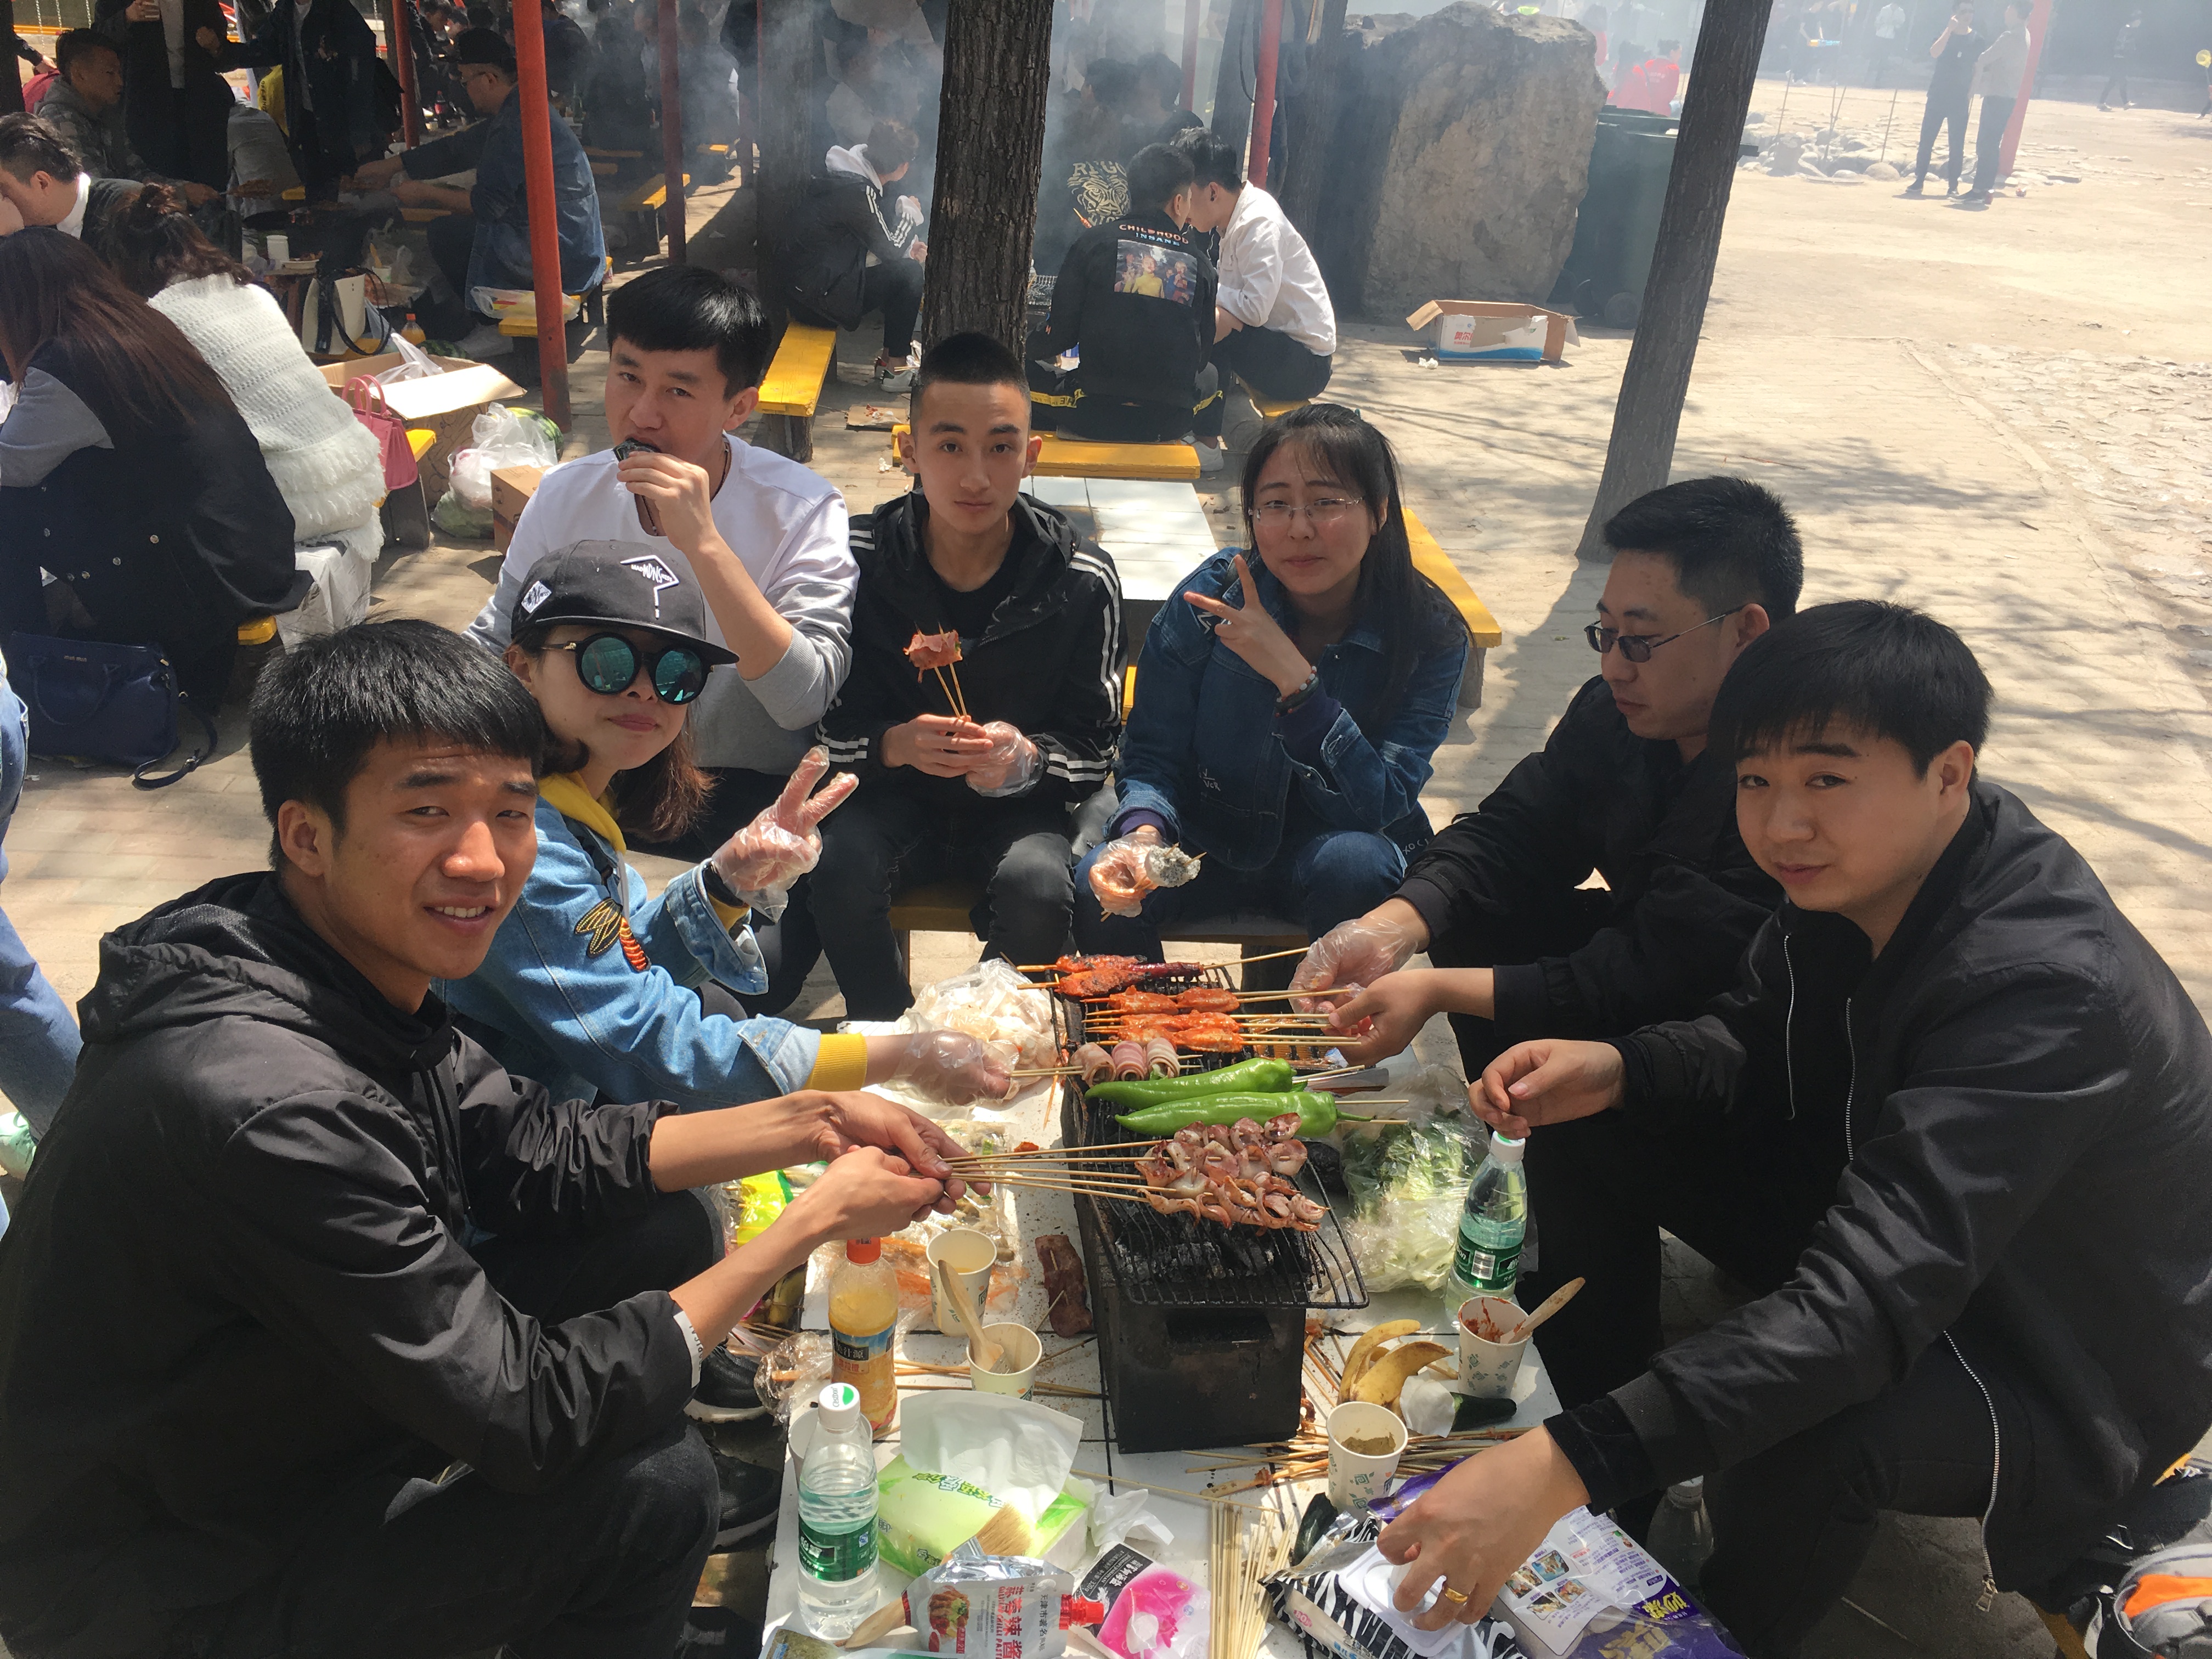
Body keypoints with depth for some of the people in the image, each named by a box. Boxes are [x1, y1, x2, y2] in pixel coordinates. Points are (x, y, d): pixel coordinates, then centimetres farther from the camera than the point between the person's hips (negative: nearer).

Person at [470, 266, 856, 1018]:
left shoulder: (801, 511, -14)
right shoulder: (567, 495, -2)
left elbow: (805, 700, -27)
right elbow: (493, 642, 10)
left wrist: (703, 542, -33)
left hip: (746, 789, -4)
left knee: (750, 971, -32)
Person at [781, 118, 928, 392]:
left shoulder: (849, 175, 7)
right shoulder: (856, 190, -23)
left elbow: (879, 240, 19)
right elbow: (890, 249, -14)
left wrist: (908, 247, 3)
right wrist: (909, 211, 2)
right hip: (816, 298, -10)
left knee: (907, 265, 15)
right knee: (907, 272, -9)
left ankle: (891, 353, 20)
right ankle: (894, 369, 1)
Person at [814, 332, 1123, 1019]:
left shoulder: (1082, 581, -9)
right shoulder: (859, 562, -8)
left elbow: (1094, 755, -5)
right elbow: (832, 728, -3)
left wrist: (1024, 758, -27)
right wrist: (896, 744, -25)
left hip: (1020, 806, 0)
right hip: (898, 794, 1)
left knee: (1037, 887, -31)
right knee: (838, 864, -30)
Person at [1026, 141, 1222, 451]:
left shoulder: (1095, 242, -2)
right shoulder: (1199, 264, 5)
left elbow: (1061, 335, -1)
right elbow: (1201, 353, 11)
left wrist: (1028, 348, 21)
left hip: (1096, 415, -4)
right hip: (1170, 421, 4)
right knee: (1210, 376, 37)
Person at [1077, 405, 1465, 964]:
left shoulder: (1431, 636, -15)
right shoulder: (1209, 598, -13)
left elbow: (1382, 803, -22)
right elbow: (1153, 755, -9)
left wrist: (1293, 678, -32)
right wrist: (1143, 834, -32)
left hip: (1328, 844, 0)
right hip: (1211, 835, 1)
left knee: (1359, 863, -34)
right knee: (1098, 888, -27)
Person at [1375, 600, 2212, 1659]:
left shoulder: (2050, 990, -36)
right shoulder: (1850, 877, -12)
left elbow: (1869, 1305, -45)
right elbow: (1751, 1043, 5)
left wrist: (1566, 1466, -52)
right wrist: (1614, 1071, -20)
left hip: (2070, 1364, -7)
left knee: (1805, 1433, -37)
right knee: (1585, 1131, -3)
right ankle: (1604, 1514, 13)